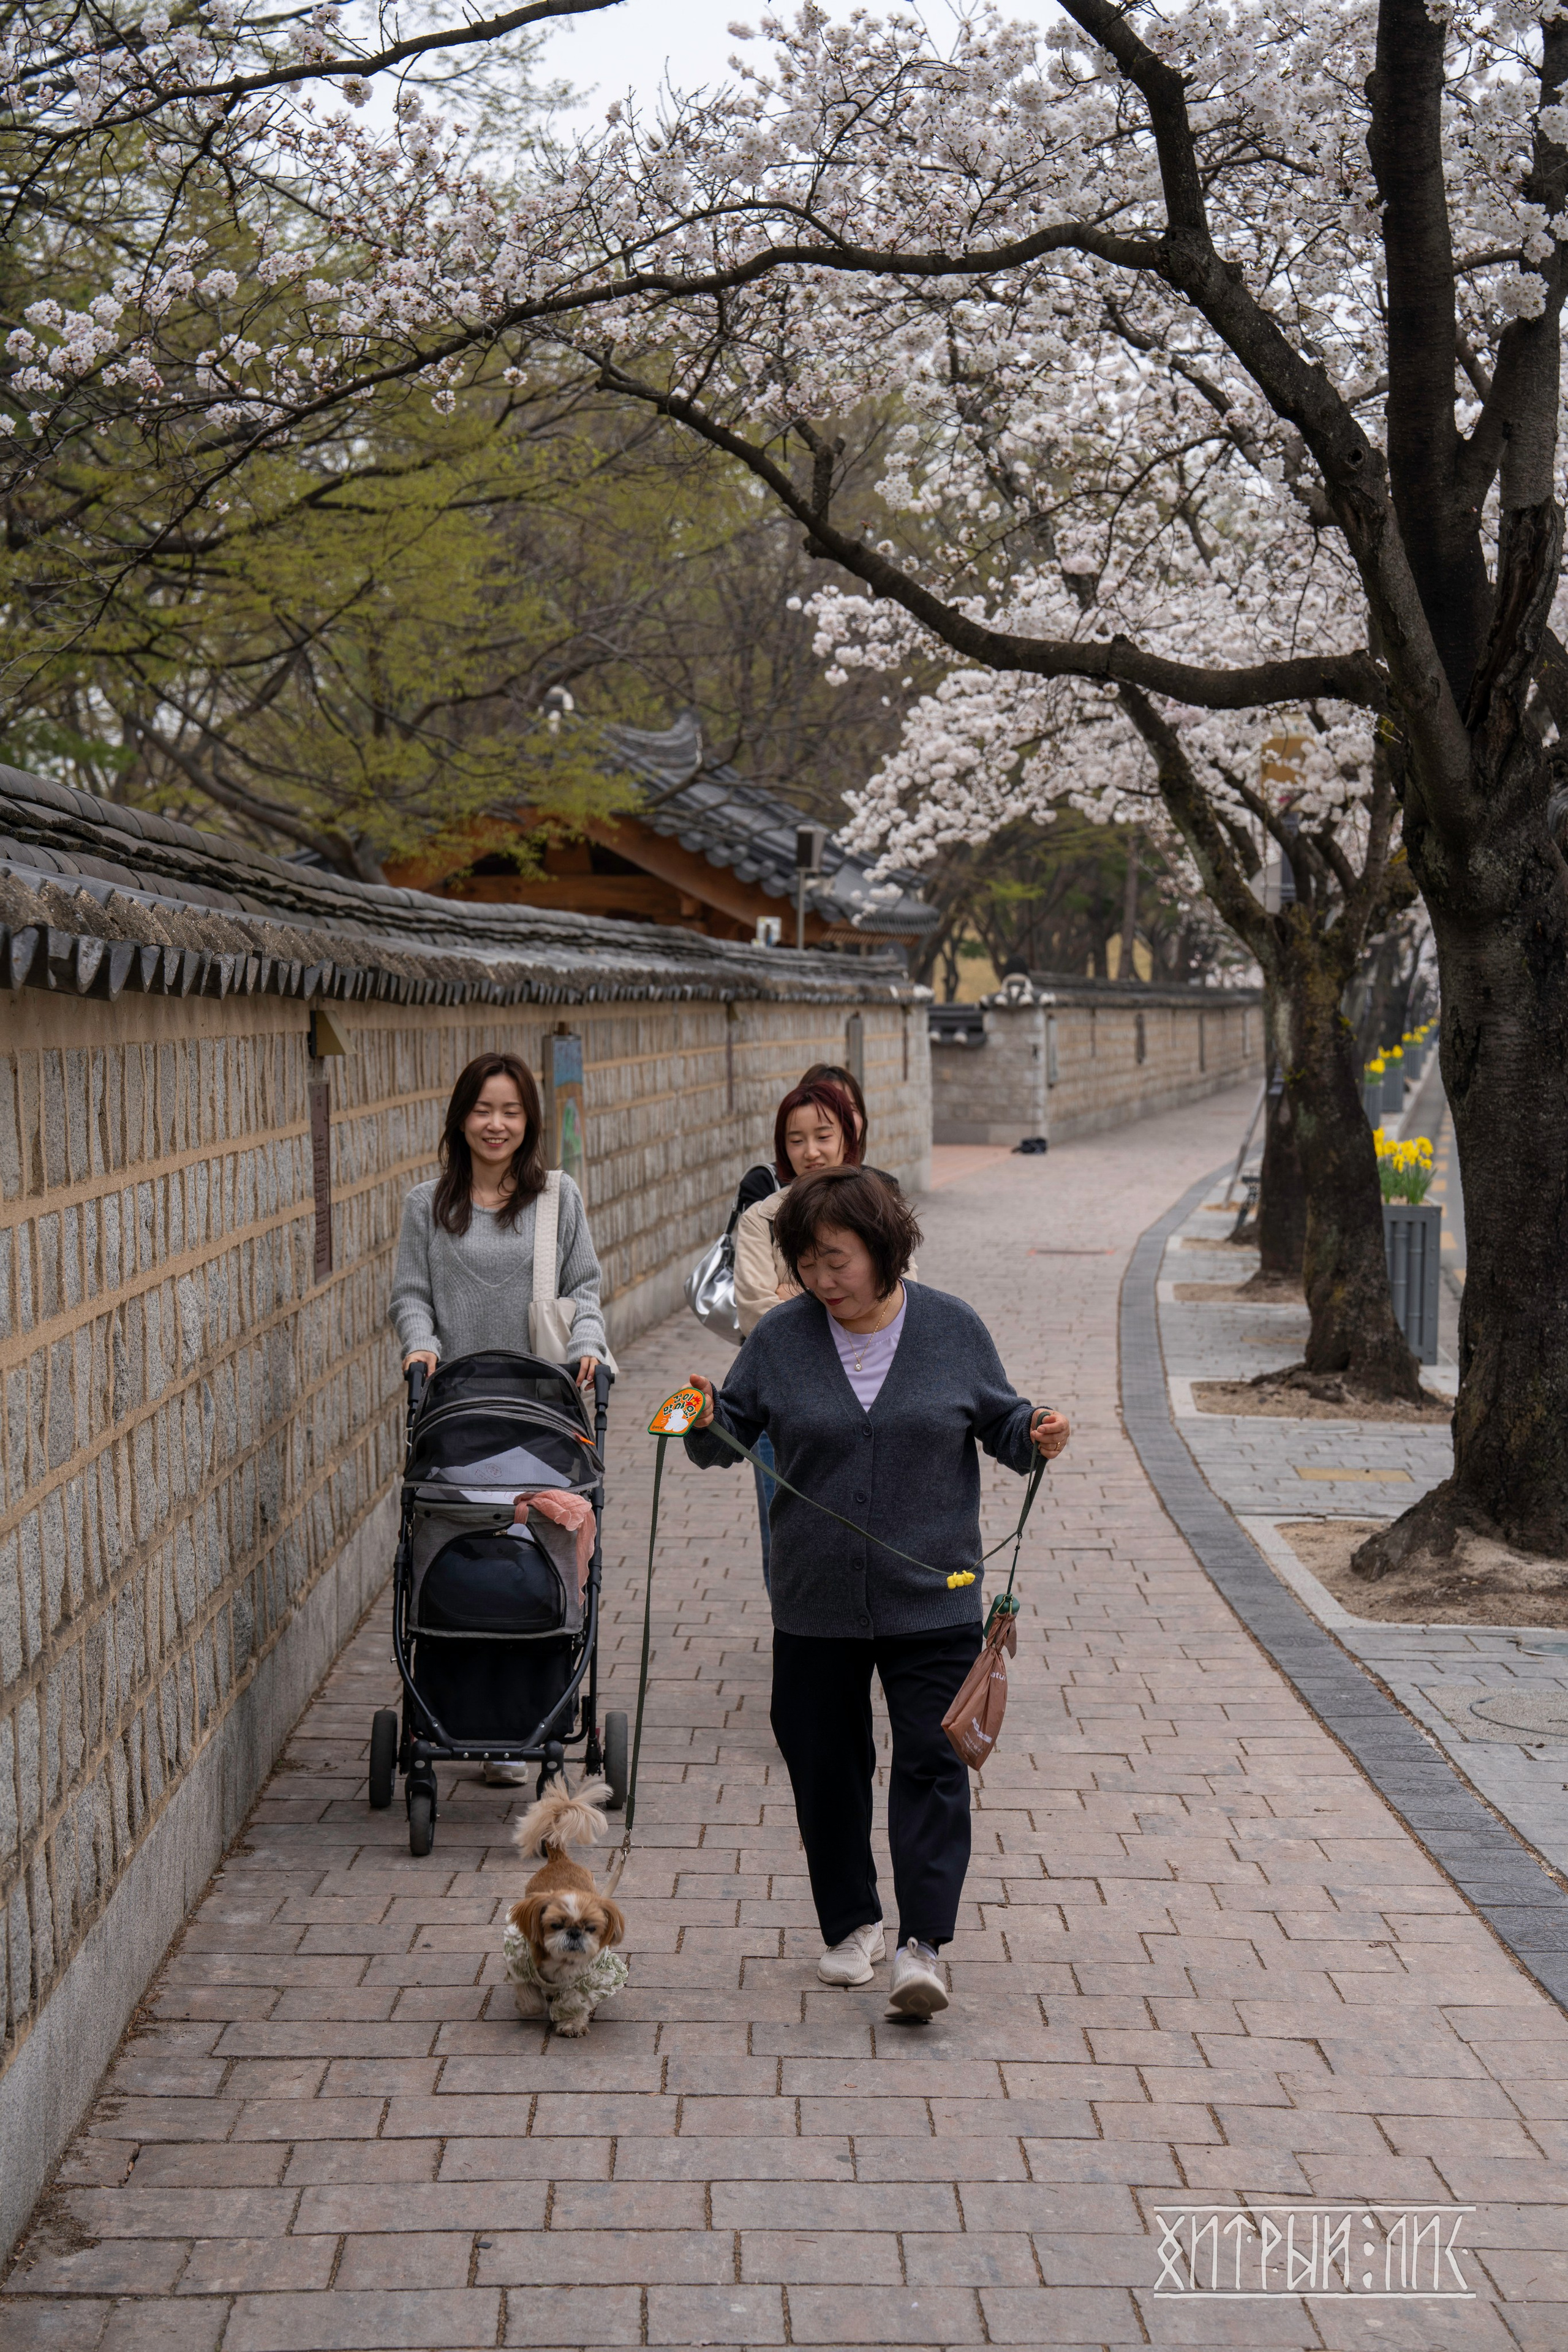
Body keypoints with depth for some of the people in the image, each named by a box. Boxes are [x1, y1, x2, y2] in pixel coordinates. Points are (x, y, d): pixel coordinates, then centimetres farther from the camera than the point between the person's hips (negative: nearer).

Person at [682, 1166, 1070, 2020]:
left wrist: (1036, 1433, -13)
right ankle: (850, 1925, 27)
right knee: (824, 1768, 10)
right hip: (815, 1604, 2)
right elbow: (733, 1433, 5)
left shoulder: (953, 1329, -1)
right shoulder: (781, 1337, 0)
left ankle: (922, 1944, -3)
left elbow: (998, 1422, 8)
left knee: (931, 1764, -6)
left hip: (932, 1598, -2)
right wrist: (707, 1424, -17)